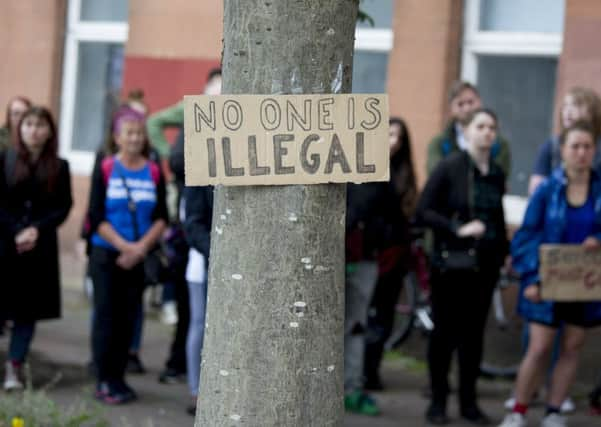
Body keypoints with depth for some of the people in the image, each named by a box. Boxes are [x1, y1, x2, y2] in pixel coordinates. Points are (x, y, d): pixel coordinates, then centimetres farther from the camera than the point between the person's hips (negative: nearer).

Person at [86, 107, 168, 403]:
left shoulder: (154, 173, 4)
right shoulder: (105, 170, -2)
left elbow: (161, 218, 3)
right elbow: (97, 217, -5)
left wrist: (140, 248, -11)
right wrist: (125, 246, -14)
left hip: (138, 259, 2)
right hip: (106, 255, -2)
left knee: (127, 318, 4)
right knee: (106, 316, -3)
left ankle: (118, 378, 12)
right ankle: (104, 381, 3)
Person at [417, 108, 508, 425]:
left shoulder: (496, 174, 7)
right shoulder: (449, 167, -7)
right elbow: (423, 212, -10)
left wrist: (505, 251, 12)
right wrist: (458, 229, -19)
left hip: (485, 264, 4)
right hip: (451, 263, -4)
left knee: (474, 332, 8)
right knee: (445, 331, 3)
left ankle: (468, 401, 17)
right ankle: (438, 401, 14)